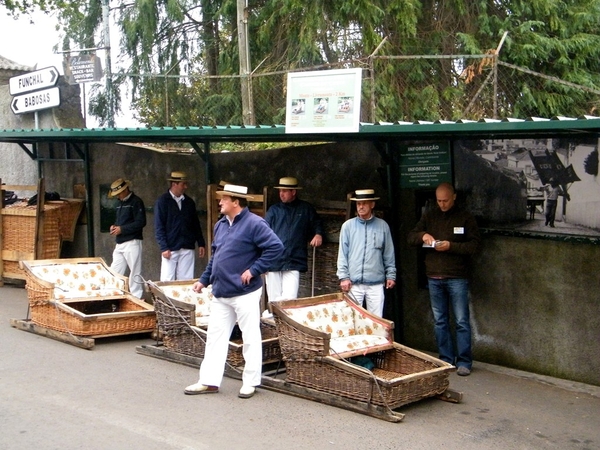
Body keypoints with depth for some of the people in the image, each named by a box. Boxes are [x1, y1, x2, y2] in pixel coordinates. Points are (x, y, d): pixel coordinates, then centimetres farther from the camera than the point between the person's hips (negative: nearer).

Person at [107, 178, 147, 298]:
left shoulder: (136, 202, -9)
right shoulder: (120, 203, 18)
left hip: (132, 242, -8)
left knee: (135, 273, -2)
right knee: (114, 272, 6)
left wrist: (122, 229, -17)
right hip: (120, 243, 9)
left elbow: (141, 222, -17)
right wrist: (114, 226, 5)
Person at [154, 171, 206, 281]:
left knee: (186, 280, 2)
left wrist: (201, 243, 10)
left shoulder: (189, 202, 12)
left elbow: (196, 224, 16)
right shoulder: (163, 201, -1)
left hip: (187, 248, 4)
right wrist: (164, 247, -13)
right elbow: (159, 227, -5)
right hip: (170, 249, -4)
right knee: (167, 281, -3)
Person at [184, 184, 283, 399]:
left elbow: (276, 247, -21)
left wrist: (254, 270, -20)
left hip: (244, 293, -8)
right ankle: (209, 381, 16)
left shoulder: (254, 224, -13)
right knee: (215, 336, 9)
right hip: (220, 293, 8)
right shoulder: (221, 225, 12)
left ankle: (250, 383, 14)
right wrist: (204, 279, 18)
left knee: (250, 338, 4)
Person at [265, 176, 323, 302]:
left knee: (289, 300, -12)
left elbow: (317, 224, 22)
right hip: (273, 262, 1)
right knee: (274, 300, 4)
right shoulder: (274, 210, 10)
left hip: (294, 262, -1)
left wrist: (318, 234, -2)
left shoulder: (306, 209, 10)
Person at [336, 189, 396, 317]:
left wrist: (391, 275, 6)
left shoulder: (382, 226, 6)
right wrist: (344, 277, -2)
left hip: (376, 284, 0)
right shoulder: (348, 226, 3)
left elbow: (389, 254, 9)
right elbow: (342, 254, 3)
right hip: (353, 283, 0)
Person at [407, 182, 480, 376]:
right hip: (434, 277, 4)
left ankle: (464, 362, 4)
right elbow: (410, 237, 10)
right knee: (439, 321, 9)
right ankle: (446, 359, 18)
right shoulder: (429, 216, 10)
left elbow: (474, 244, -7)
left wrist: (451, 246, -20)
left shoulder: (465, 218, -1)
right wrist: (422, 235, -12)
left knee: (461, 321, -2)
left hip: (457, 278, -4)